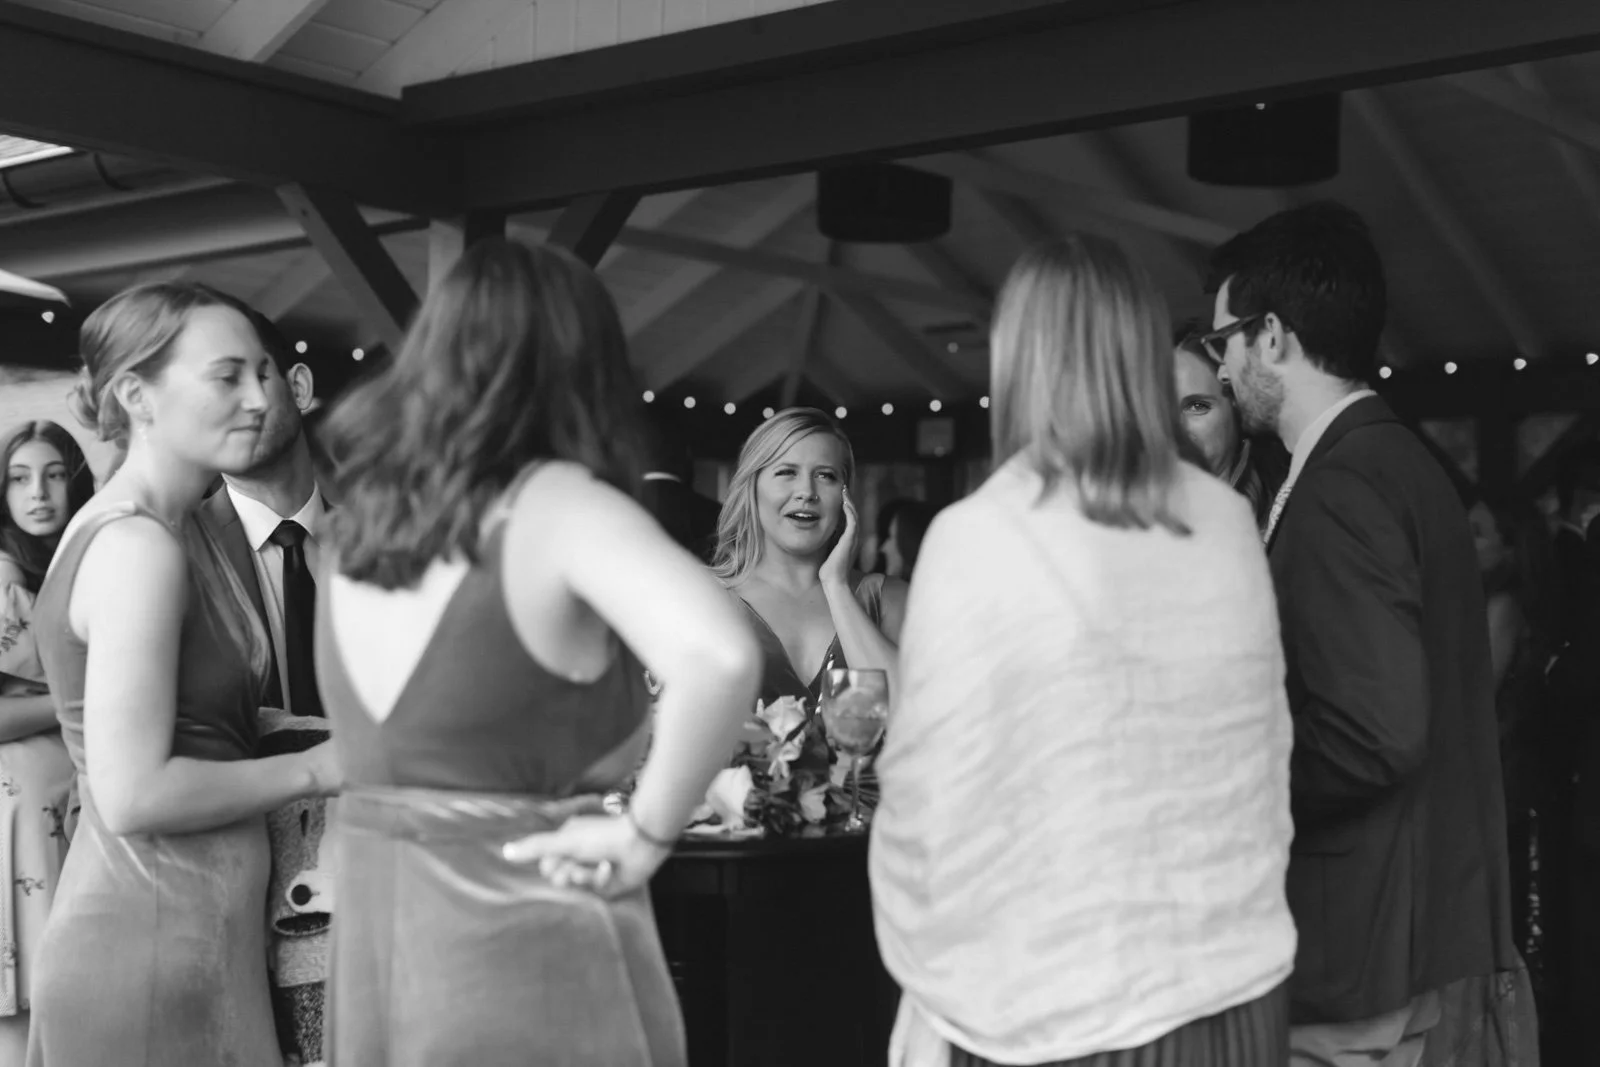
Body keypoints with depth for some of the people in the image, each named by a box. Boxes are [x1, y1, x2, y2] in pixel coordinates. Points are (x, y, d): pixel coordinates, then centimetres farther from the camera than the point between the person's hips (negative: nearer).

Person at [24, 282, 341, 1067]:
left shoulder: (174, 531, 11)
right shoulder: (136, 545, -18)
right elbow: (135, 793, -22)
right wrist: (314, 769, -13)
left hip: (188, 928, 9)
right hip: (152, 945, -9)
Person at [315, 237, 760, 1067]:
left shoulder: (361, 509, 5)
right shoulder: (557, 505, -15)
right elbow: (718, 657, -30)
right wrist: (646, 834, -18)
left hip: (369, 926, 6)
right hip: (520, 939, -6)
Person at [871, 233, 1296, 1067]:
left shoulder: (976, 541, -14)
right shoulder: (1227, 524, -1)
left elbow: (930, 792, -12)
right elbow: (1264, 754, 8)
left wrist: (930, 988, 2)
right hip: (1235, 983, 5)